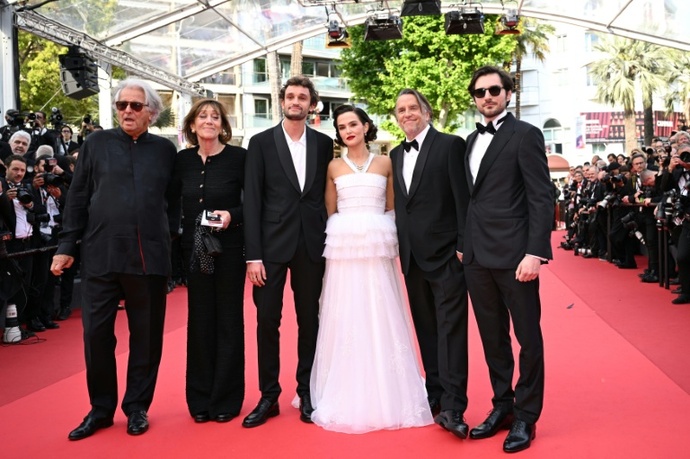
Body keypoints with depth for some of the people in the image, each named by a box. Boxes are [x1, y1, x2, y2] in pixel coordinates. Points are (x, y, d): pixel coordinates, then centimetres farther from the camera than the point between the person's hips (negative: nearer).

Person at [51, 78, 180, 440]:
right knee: (96, 333, 4)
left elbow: (174, 201, 10)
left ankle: (137, 407, 22)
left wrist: (170, 237, 2)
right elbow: (77, 198, 6)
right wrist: (66, 246, 3)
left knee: (146, 335, 7)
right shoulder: (97, 143, 7)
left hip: (149, 257, 0)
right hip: (100, 255, 0)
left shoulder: (165, 150, 7)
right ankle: (101, 408, 21)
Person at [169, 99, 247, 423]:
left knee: (228, 321, 6)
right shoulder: (182, 160, 4)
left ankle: (226, 399, 17)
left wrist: (232, 215, -20)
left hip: (229, 249, -3)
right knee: (200, 321, 9)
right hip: (194, 251, 3)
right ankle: (200, 399, 20)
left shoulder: (238, 157, -6)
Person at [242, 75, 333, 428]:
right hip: (272, 244, -1)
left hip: (312, 245, 2)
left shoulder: (324, 144, 7)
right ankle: (269, 396, 15)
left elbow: (327, 195, 9)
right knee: (267, 321, 2)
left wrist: (329, 242, 1)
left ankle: (306, 393, 22)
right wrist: (253, 255, -9)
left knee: (309, 320, 9)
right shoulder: (261, 143, 2)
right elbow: (252, 200, -3)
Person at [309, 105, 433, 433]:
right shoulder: (334, 167, 10)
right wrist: (346, 231, 2)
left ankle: (385, 397, 13)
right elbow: (330, 212, 12)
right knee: (345, 320, 1)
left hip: (377, 246, 0)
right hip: (344, 247, 0)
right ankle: (347, 399, 11)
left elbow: (391, 208, 12)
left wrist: (379, 232, 0)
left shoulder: (385, 163, 10)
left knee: (381, 318, 0)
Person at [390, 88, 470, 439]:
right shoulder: (396, 155, 15)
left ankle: (452, 407, -4)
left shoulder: (450, 145, -4)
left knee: (450, 329, -6)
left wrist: (464, 246, -14)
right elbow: (399, 205, 15)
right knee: (426, 330, 13)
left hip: (445, 254, -6)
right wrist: (401, 249, 9)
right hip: (413, 257, 7)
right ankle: (435, 395, 23)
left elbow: (463, 198, -9)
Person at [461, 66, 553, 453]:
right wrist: (464, 243, 13)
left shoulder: (525, 135, -5)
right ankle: (503, 406, 27)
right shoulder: (473, 139, 15)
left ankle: (526, 417, 17)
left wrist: (535, 252, -18)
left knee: (528, 337, 5)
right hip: (478, 256, 7)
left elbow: (541, 198, -11)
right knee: (492, 337, 14)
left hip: (514, 254, -7)